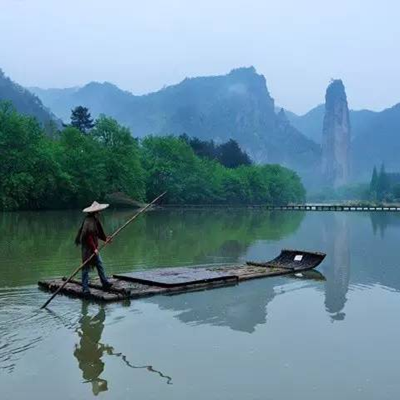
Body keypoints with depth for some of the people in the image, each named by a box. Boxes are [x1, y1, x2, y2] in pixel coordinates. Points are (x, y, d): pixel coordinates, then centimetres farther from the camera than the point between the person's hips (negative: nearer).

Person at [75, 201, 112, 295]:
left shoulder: (95, 220, 10)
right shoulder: (89, 221, -21)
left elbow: (98, 233, 18)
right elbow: (88, 236, -25)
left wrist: (105, 238, 4)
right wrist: (94, 248, -23)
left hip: (93, 248, 10)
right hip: (88, 248, -10)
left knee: (100, 264, 14)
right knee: (86, 268, -2)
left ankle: (105, 283, 22)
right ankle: (85, 289, 4)